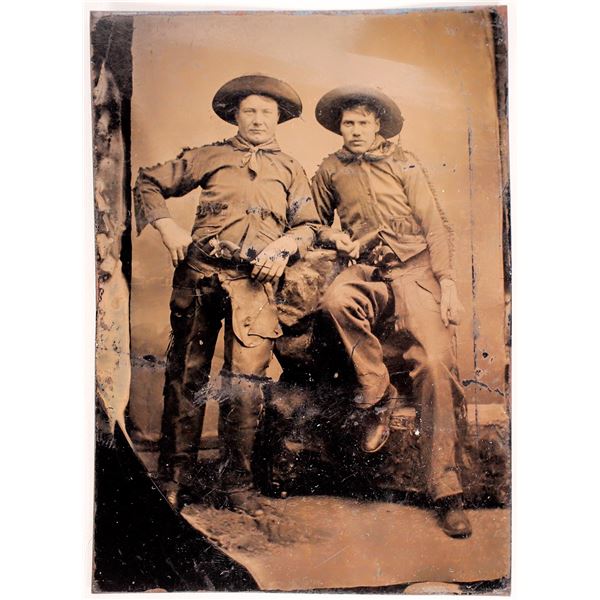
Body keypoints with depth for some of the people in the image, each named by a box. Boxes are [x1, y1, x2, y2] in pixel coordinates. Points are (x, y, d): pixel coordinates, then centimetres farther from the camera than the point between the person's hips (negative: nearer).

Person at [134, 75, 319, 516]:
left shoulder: (290, 169, 21)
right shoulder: (209, 156, 18)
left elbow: (309, 225, 15)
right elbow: (149, 183, 19)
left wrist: (283, 246, -5)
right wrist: (168, 227, 4)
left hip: (255, 281, 0)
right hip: (200, 272, 0)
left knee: (246, 379, -5)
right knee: (186, 372, 2)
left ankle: (238, 480, 9)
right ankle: (176, 474, 15)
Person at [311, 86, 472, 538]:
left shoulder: (404, 162, 13)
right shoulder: (331, 170, 18)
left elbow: (435, 224, 7)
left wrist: (447, 282, -6)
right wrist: (334, 237, 6)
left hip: (415, 267, -1)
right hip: (367, 270, 2)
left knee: (435, 364, -19)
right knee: (336, 300, -35)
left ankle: (447, 490, -10)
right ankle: (378, 395, -13)